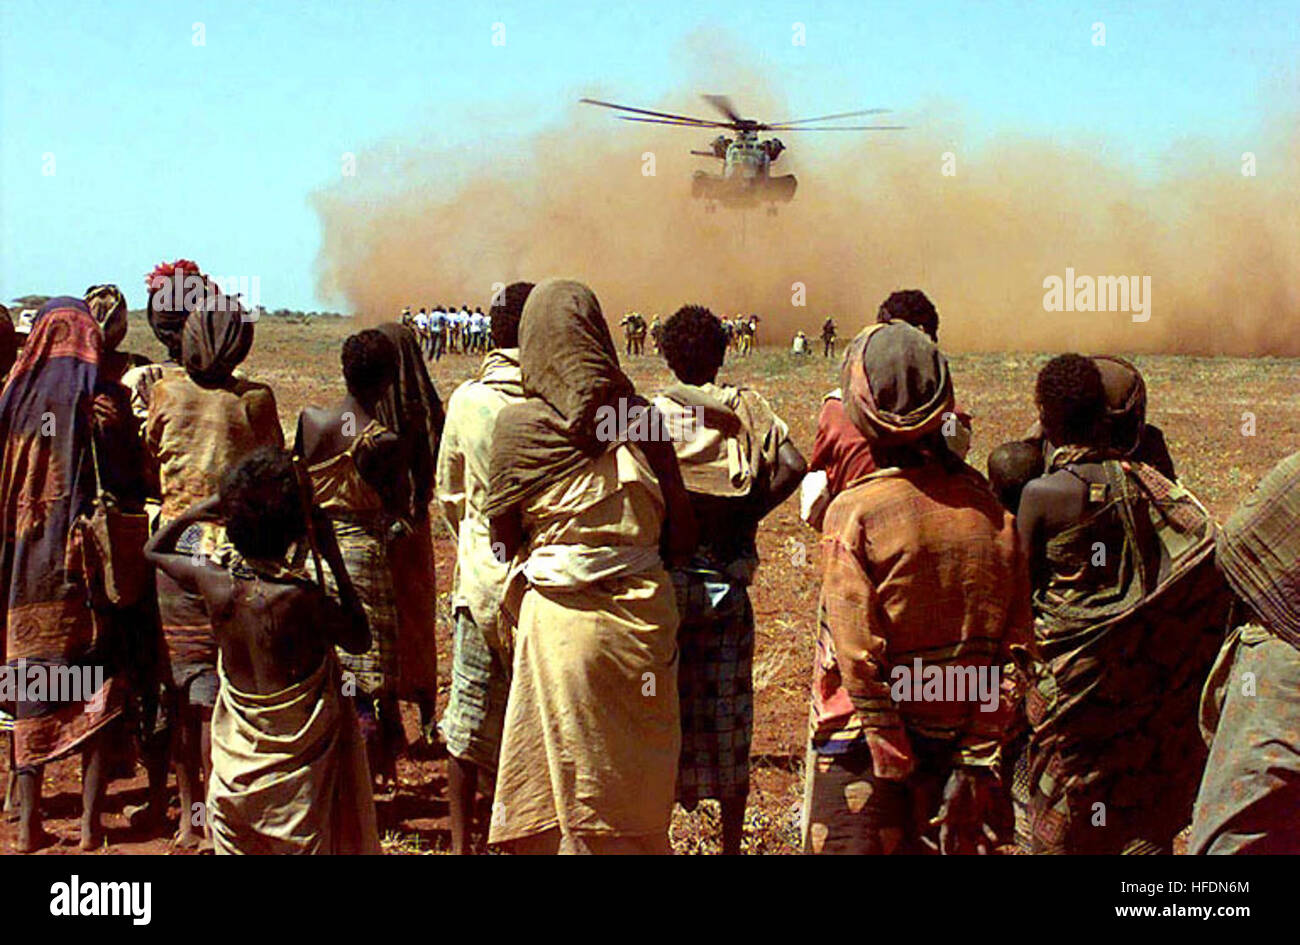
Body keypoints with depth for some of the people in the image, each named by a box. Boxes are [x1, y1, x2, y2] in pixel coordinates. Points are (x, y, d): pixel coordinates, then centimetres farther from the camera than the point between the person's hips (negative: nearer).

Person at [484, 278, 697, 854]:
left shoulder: (518, 425, -7)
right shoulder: (639, 417, -1)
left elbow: (502, 534, 1)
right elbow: (681, 535, 2)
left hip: (561, 622, -3)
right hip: (644, 615, 3)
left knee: (574, 790, 8)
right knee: (637, 781, 15)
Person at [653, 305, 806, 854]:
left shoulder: (647, 413, -3)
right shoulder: (745, 407, 1)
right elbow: (792, 465, -11)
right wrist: (747, 517, -2)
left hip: (662, 578, -1)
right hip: (727, 583, 1)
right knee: (727, 714, 10)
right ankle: (731, 842, 18)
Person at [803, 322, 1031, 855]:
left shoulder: (854, 513, -15)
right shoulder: (988, 509, -1)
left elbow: (857, 655, -17)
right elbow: (1013, 644, 0)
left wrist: (891, 762, -11)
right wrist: (982, 752, 4)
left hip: (863, 740, -4)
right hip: (959, 740, 5)